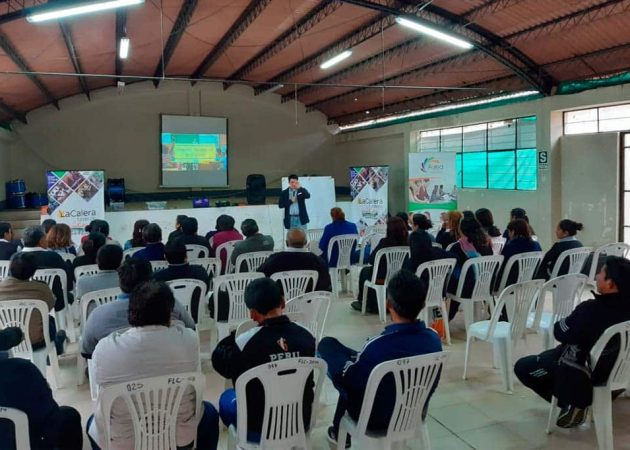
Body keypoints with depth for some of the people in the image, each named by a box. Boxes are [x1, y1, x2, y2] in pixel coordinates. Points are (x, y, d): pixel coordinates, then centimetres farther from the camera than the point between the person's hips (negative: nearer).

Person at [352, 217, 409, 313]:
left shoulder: (385, 242, -20)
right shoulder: (407, 242, -9)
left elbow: (371, 260, -12)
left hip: (383, 277, -5)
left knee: (364, 271, 27)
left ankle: (363, 303, 37)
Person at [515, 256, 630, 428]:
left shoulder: (590, 310, -35)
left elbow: (560, 332, -17)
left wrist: (564, 322, 1)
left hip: (587, 370, -7)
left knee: (522, 367, 8)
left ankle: (573, 404, 5)